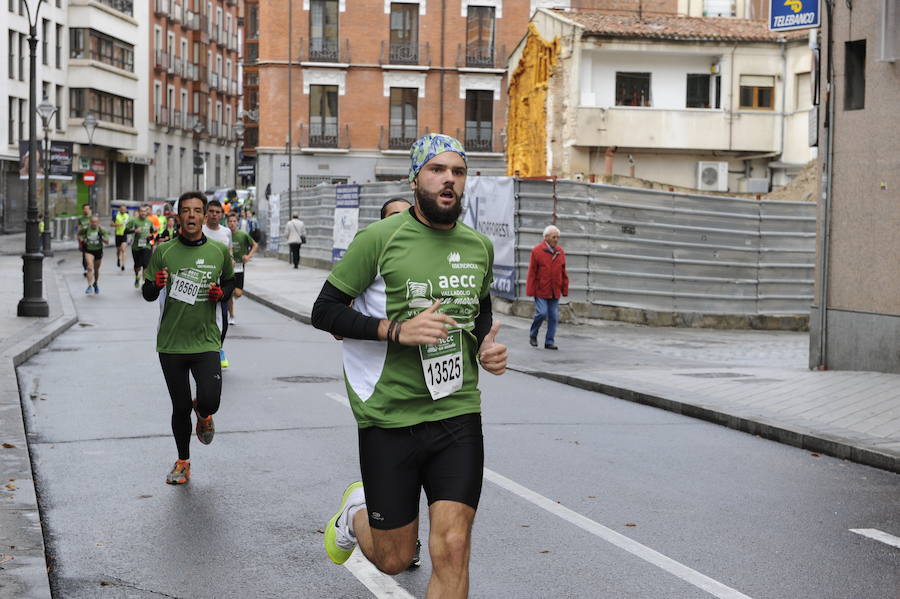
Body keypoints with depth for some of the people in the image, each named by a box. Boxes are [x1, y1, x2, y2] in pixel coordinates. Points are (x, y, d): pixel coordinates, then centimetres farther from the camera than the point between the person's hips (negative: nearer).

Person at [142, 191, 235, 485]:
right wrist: (156, 285, -19)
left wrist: (222, 293, -4)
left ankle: (203, 414, 24)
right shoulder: (163, 251, -2)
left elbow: (230, 281, 19)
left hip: (206, 342, 0)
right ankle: (183, 462, 30)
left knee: (210, 401, -16)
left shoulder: (219, 252, 1)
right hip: (171, 343, 0)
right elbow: (147, 294, 4)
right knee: (180, 407, 7)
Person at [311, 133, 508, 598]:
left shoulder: (479, 247, 7)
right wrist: (398, 330, -20)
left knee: (452, 550, -9)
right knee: (394, 560, 9)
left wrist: (487, 347, 4)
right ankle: (356, 512, 44)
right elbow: (324, 312, -8)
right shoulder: (380, 238, -8)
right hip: (389, 419, -3)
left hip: (458, 414, 3)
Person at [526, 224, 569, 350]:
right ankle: (533, 335, 13)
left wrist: (565, 289, 8)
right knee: (542, 313, -11)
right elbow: (532, 272, -6)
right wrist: (531, 290, -9)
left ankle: (549, 342, 13)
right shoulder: (537, 251, -6)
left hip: (555, 292, 5)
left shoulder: (560, 252, 8)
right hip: (540, 290, -5)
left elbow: (563, 272, 12)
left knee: (554, 316, 4)